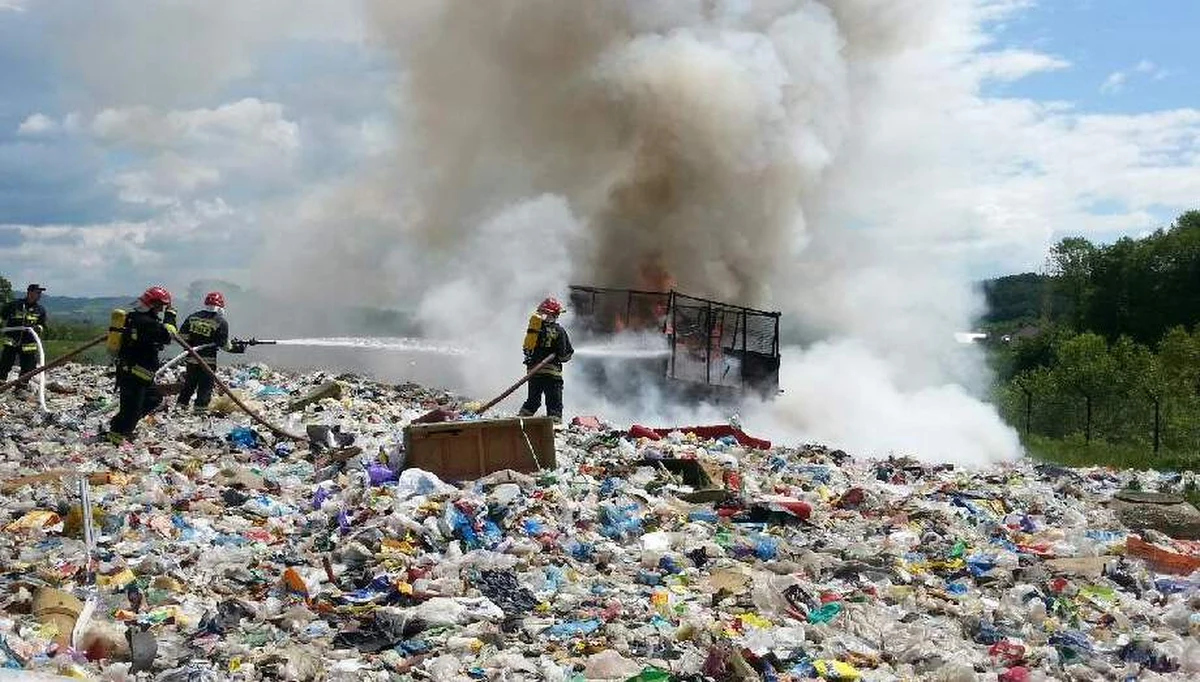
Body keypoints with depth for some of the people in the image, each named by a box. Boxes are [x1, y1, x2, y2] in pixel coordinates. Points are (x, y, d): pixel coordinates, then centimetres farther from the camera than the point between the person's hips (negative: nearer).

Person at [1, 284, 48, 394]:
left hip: (28, 344, 3)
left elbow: (43, 326, 9)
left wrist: (38, 328, -12)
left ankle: (21, 388, 18)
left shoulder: (40, 310, 5)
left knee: (27, 368, 4)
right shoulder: (14, 305, -3)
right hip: (11, 341, -3)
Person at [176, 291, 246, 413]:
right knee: (205, 386, 2)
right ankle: (200, 409, 0)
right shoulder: (221, 322, -8)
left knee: (189, 384, 17)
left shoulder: (192, 317, 4)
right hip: (208, 360, -5)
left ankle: (181, 405, 19)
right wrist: (236, 347, 6)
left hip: (191, 358, 5)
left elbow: (182, 336, 3)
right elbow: (224, 345, -9)